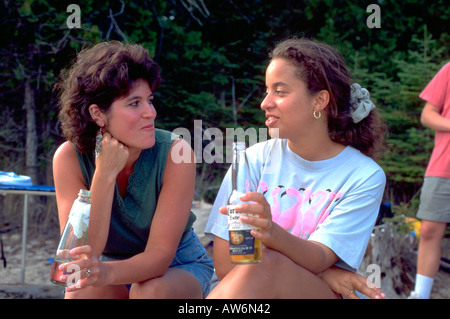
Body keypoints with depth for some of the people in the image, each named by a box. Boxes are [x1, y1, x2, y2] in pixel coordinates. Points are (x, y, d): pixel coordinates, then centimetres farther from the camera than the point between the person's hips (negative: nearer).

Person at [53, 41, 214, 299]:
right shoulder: (70, 158, -19)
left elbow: (160, 254, -25)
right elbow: (81, 256, -26)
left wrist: (107, 272, -45)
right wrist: (105, 174, -34)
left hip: (179, 268, -1)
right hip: (115, 272, 1)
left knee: (150, 291, -33)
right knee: (83, 291, -31)